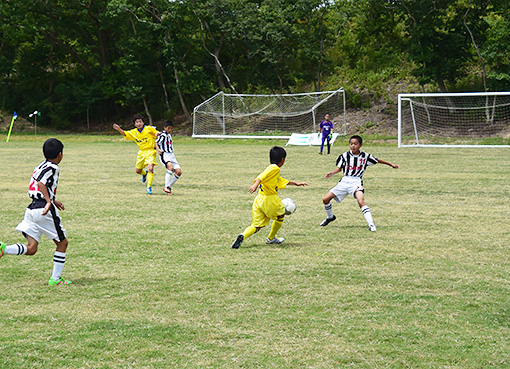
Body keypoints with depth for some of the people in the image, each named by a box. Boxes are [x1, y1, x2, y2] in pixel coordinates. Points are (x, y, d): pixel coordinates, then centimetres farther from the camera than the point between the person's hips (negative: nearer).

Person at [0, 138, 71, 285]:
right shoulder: (52, 167, -7)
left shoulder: (41, 166, 19)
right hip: (44, 211, -8)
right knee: (62, 243, 9)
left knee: (31, 249, 3)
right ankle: (55, 279, 9)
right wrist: (49, 201, -28)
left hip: (32, 209, 8)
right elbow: (40, 183, -23)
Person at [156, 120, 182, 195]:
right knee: (171, 167, -34)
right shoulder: (162, 135, -9)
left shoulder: (169, 135, 17)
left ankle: (169, 186, 11)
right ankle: (166, 186, -30)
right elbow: (156, 142, -19)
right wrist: (158, 149, -33)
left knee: (179, 172, -3)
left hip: (171, 155, 8)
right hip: (164, 155, -8)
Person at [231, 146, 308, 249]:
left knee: (256, 226, 5)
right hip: (269, 199, -8)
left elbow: (284, 181, 40)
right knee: (281, 215, 19)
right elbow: (261, 177, -24)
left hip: (259, 200, 8)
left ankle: (242, 236, -21)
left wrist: (296, 183, 50)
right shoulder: (274, 168, -7)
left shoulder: (275, 171, 24)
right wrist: (255, 184, -40)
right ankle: (271, 238, 29)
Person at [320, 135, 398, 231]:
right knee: (325, 199, 0)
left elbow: (377, 160, 13)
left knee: (361, 201, -30)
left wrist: (391, 164, 19)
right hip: (345, 181, 3)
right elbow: (339, 168, 10)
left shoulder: (365, 156, -2)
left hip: (356, 182, -3)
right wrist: (332, 173, -10)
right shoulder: (345, 156, 0)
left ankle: (371, 224, -28)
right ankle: (330, 217, 30)